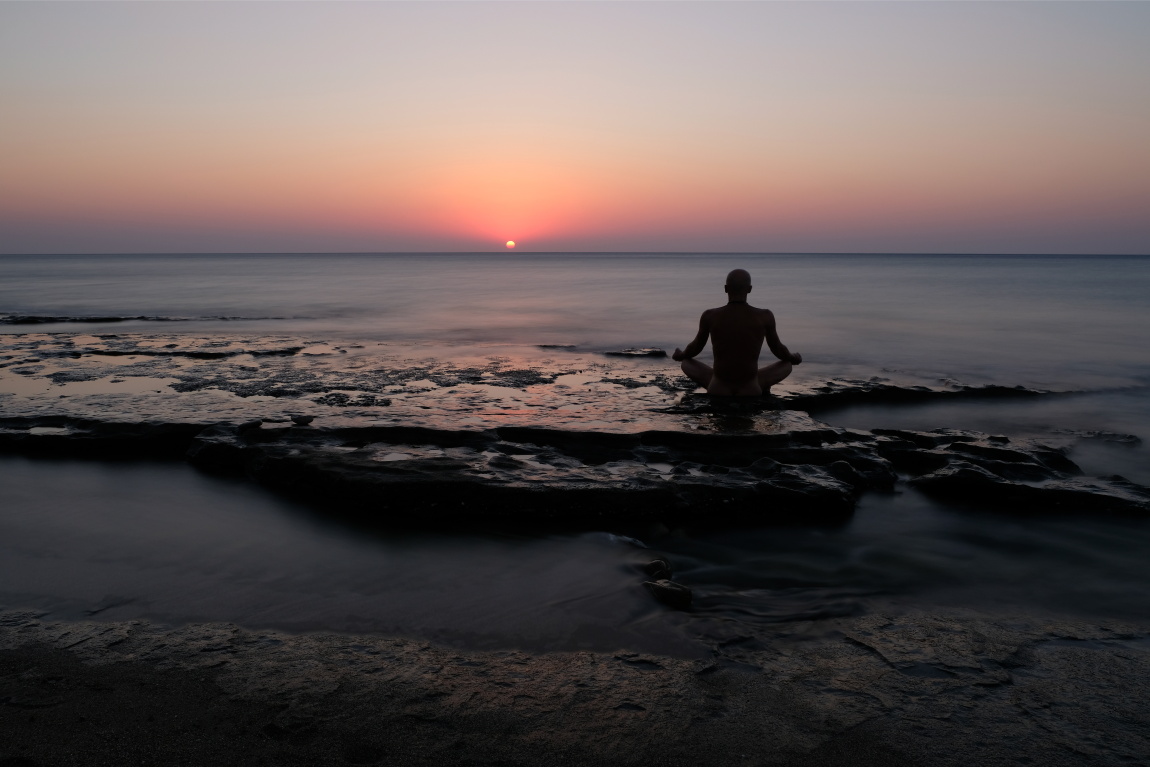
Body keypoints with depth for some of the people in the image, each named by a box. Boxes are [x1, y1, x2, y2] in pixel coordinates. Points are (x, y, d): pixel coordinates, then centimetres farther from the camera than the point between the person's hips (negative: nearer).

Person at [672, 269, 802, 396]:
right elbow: (778, 349, 8)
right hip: (750, 392, 0)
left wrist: (681, 355, 34)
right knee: (787, 365, 26)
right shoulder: (765, 316, -8)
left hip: (718, 391, 0)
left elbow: (696, 347, 9)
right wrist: (794, 357, 33)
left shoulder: (709, 316, -8)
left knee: (687, 364, 29)